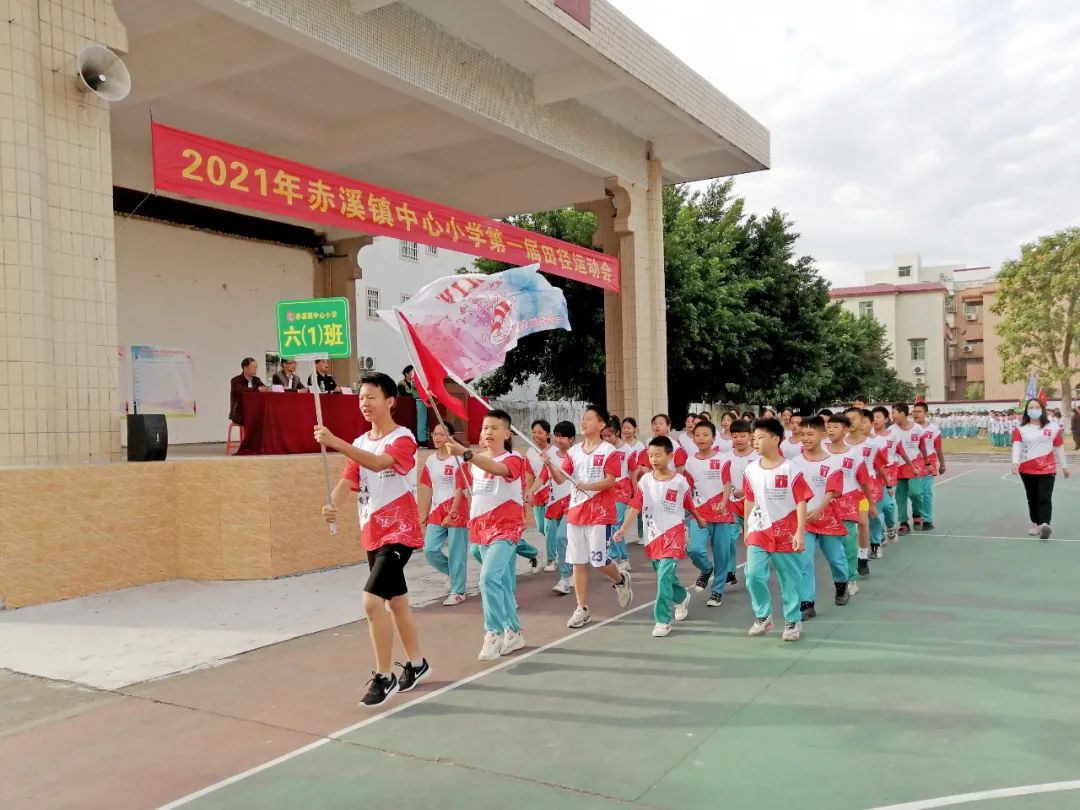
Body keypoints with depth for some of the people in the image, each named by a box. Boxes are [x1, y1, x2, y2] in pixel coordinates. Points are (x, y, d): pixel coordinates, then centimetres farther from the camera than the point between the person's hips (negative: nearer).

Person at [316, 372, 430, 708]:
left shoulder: (403, 438, -12)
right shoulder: (360, 444, 10)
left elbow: (378, 463, -32)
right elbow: (348, 480, -2)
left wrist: (335, 442, -41)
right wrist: (332, 504, -24)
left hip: (398, 532, -8)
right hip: (372, 535, 8)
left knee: (372, 601, -17)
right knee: (397, 602, 18)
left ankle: (384, 677, -3)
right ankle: (417, 664, 34)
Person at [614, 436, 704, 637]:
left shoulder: (680, 481, -7)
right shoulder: (645, 480, -3)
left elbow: (689, 506, 9)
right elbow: (635, 507, -7)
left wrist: (699, 520, 23)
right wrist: (623, 528, -17)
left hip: (673, 533, -4)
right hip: (653, 535, 4)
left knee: (664, 576, -15)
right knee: (665, 575, 18)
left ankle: (663, 620, -8)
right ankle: (682, 597, 48)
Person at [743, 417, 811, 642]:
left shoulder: (790, 470, -10)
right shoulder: (751, 470, 2)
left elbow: (801, 502, -9)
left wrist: (800, 533, -14)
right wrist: (747, 528, 16)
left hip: (785, 532, -3)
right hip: (758, 531, 3)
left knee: (790, 579, 7)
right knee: (753, 574, -6)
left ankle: (793, 621, 22)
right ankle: (763, 616, 13)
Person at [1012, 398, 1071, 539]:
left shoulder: (1053, 428, 3)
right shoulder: (1020, 429, 2)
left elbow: (1059, 447, 9)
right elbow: (1016, 446, -10)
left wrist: (1064, 465, 12)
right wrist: (1015, 462, -26)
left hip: (1047, 469, -2)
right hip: (1027, 470, 2)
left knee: (1044, 498, -12)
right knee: (1032, 498, 12)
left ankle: (1044, 525, -25)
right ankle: (1035, 524, 24)